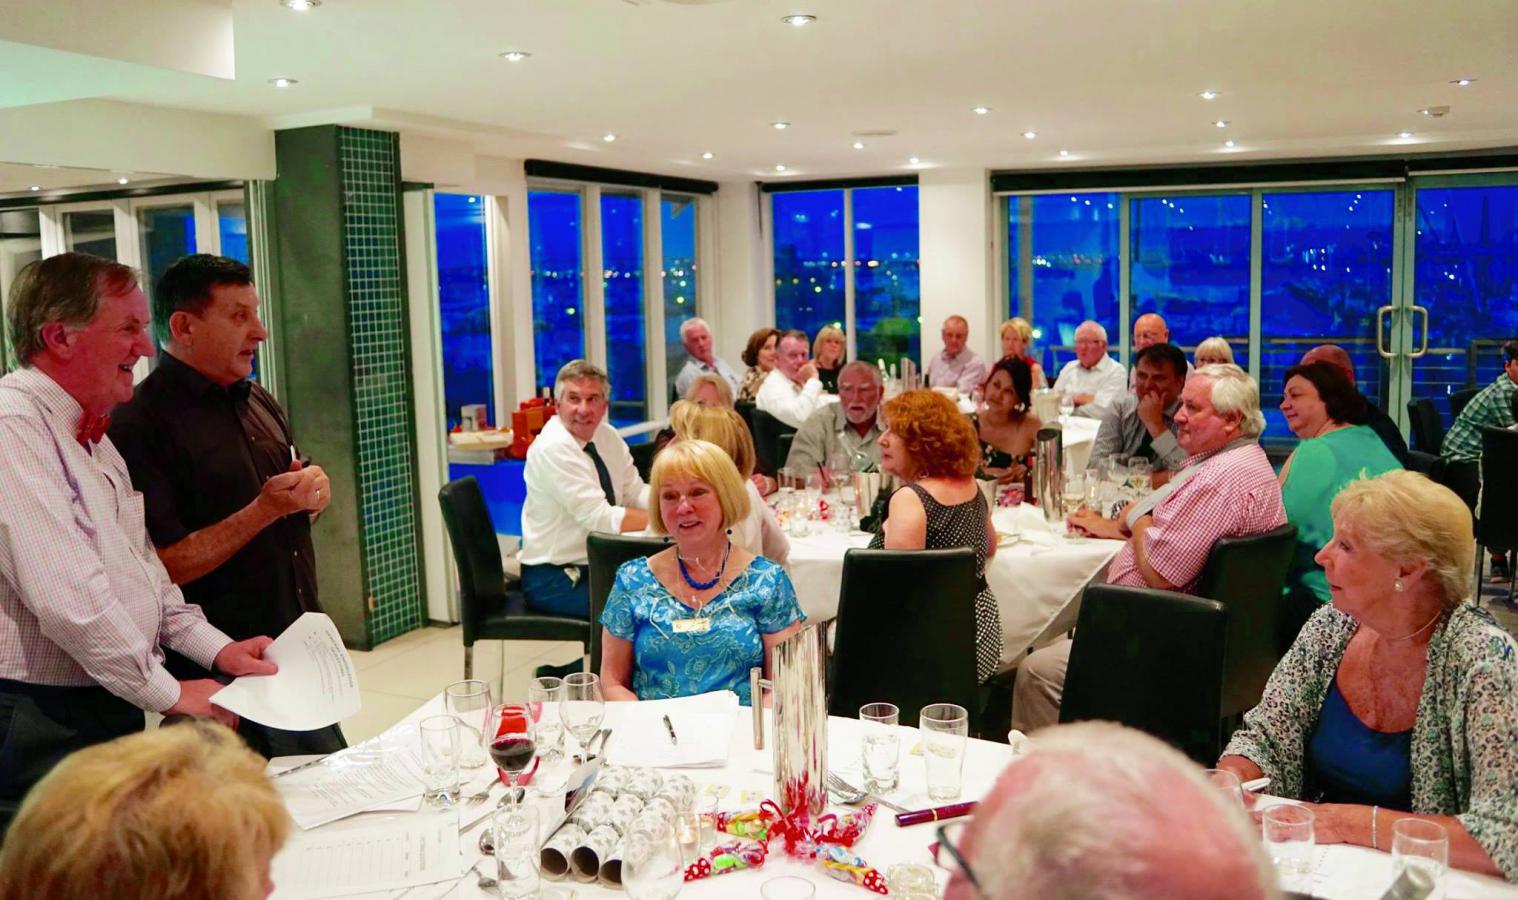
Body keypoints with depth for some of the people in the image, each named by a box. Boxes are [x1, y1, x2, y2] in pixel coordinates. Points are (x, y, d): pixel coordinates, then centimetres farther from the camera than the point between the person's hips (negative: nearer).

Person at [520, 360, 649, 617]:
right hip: (552, 579, -8)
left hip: (597, 564, 8)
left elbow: (635, 492, 4)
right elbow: (600, 519, -24)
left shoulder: (607, 436, 3)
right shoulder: (552, 449, -20)